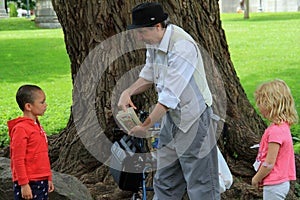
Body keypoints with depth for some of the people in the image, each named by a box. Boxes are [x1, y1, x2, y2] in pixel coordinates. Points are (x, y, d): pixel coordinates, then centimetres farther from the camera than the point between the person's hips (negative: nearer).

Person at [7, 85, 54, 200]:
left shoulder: (37, 126, 12)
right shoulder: (21, 129, -15)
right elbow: (18, 160, -17)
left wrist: (48, 178, 20)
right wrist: (24, 184, -18)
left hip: (42, 182, 9)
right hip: (28, 184, -9)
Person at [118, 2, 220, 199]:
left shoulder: (182, 46, -26)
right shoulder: (154, 42, 1)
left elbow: (171, 96, -26)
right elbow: (148, 75, 17)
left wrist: (146, 126, -20)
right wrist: (128, 92, -3)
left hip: (193, 118, -9)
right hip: (171, 117, 9)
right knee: (164, 182, 17)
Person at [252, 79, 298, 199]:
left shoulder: (275, 131, -24)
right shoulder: (282, 126, 5)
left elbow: (269, 164, -20)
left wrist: (256, 178, -5)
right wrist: (260, 177, 15)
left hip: (274, 186, -9)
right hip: (282, 182, 9)